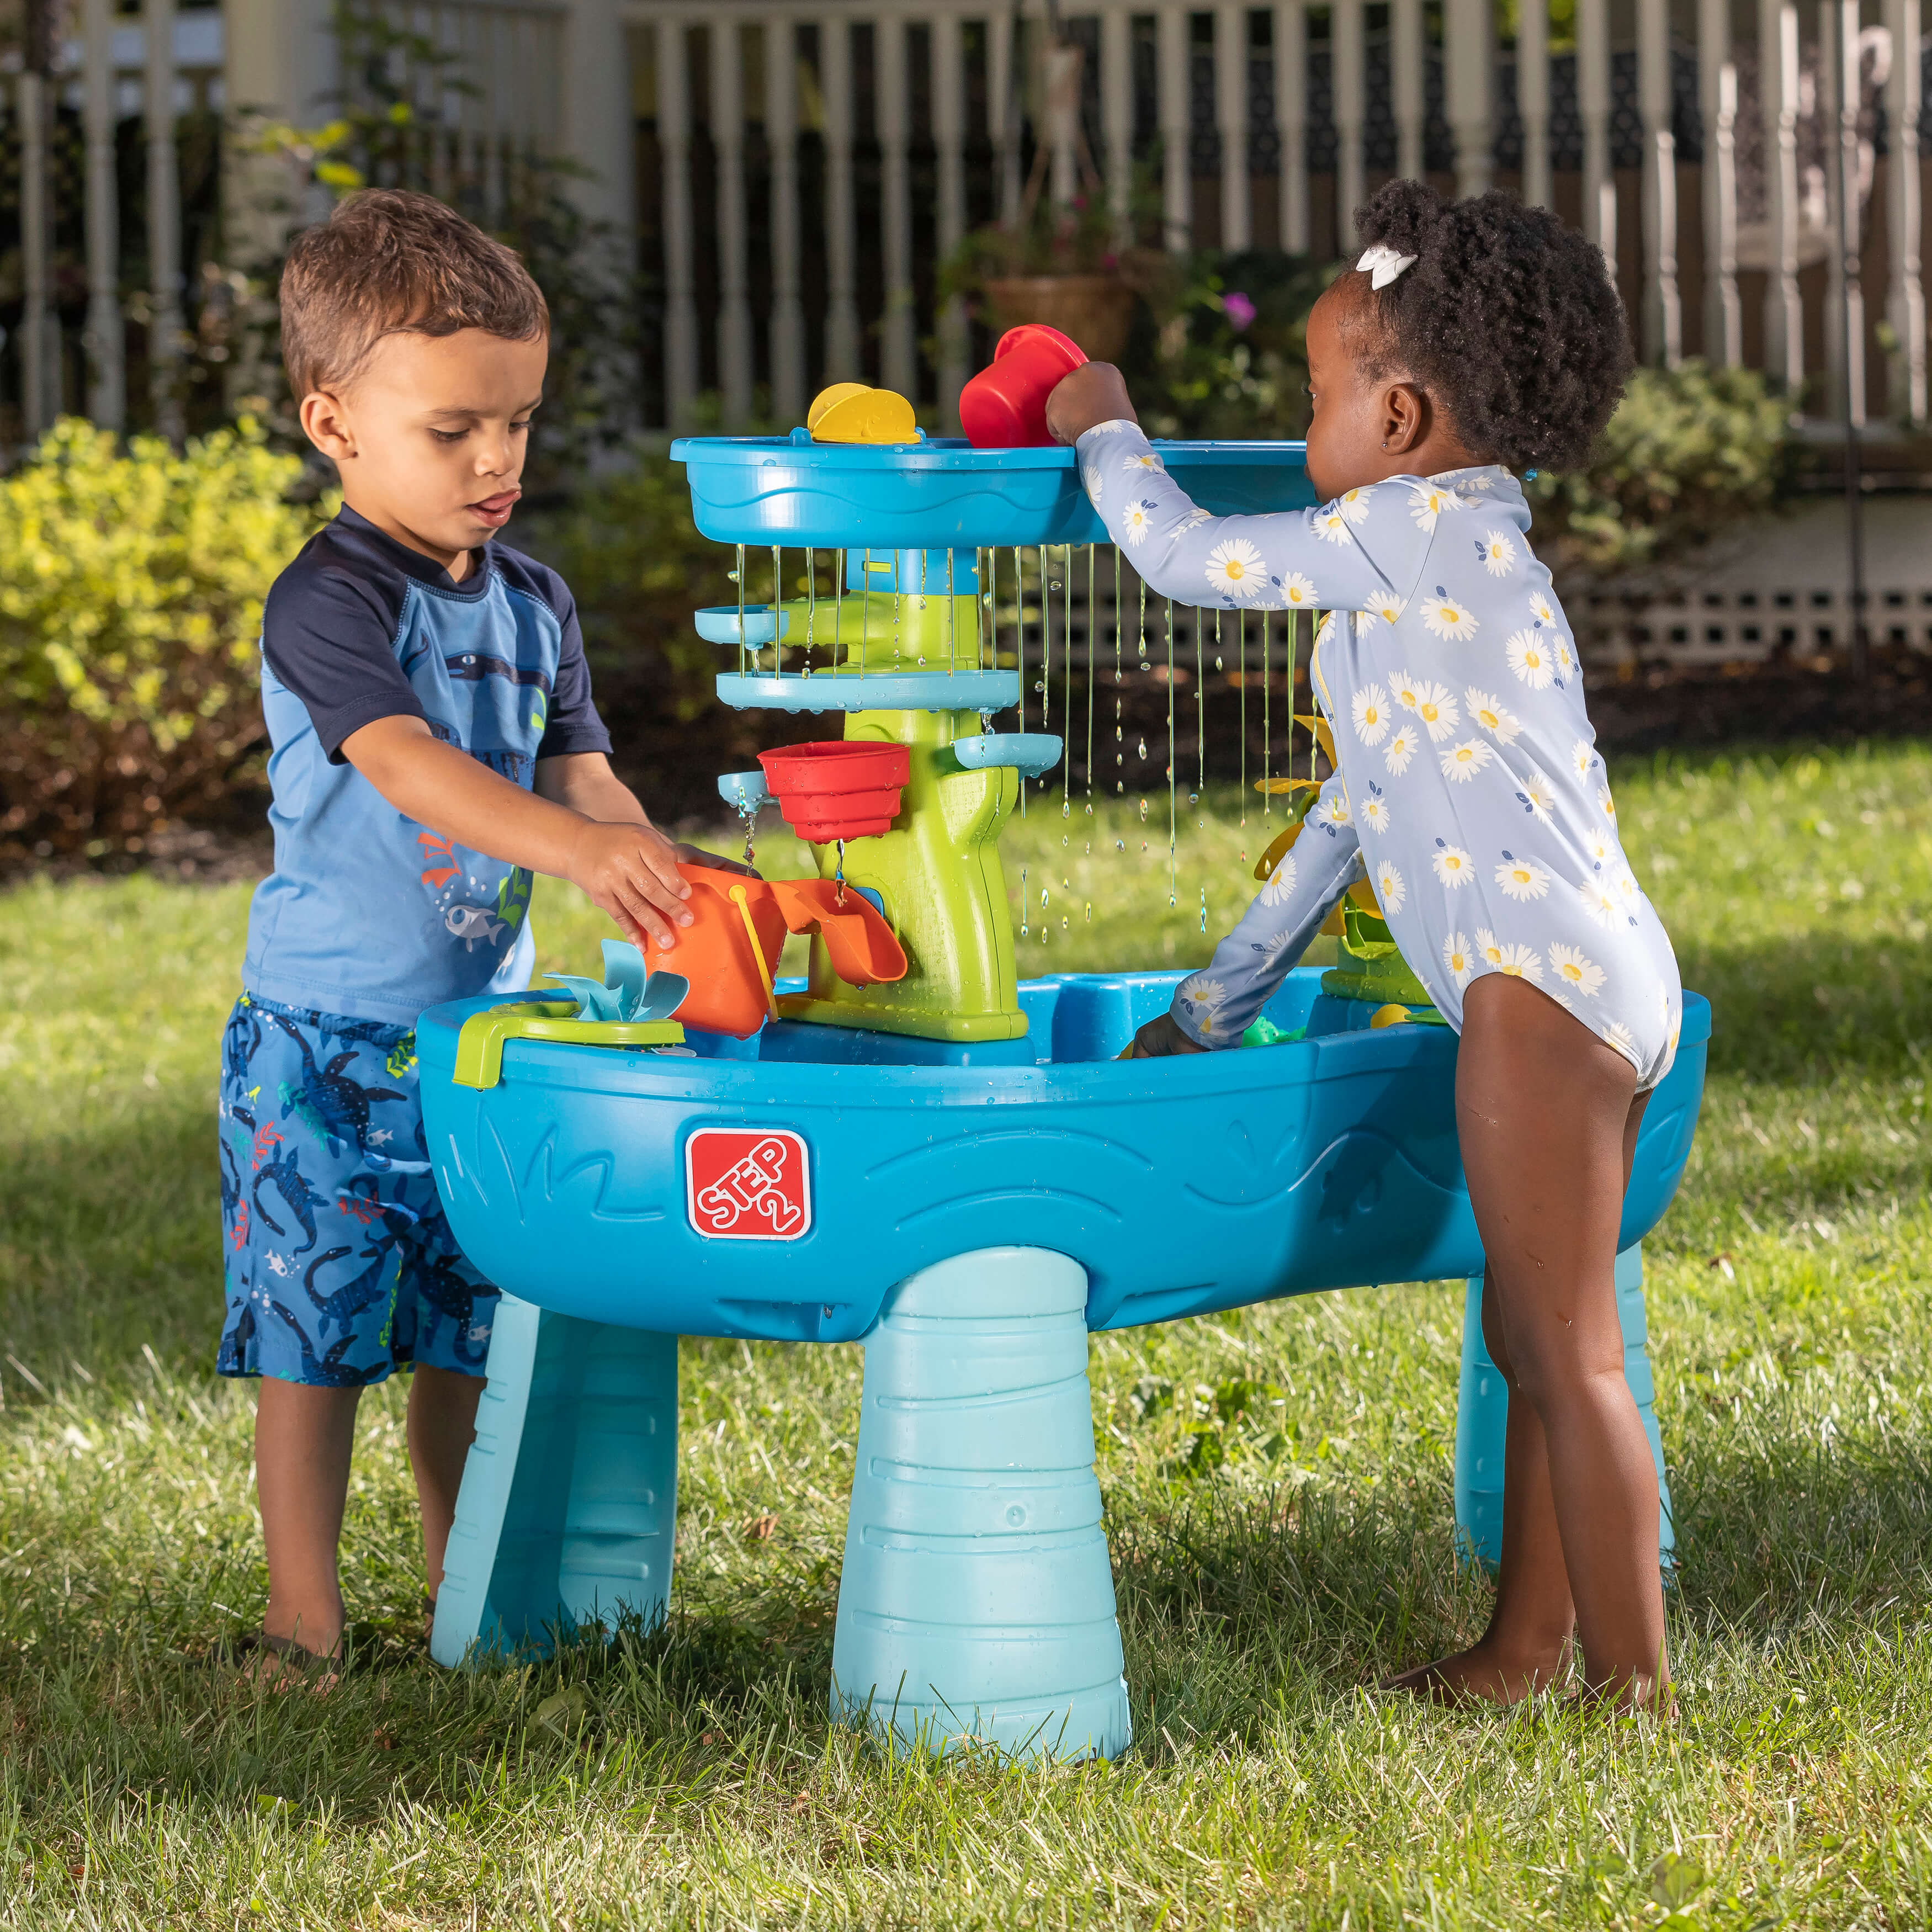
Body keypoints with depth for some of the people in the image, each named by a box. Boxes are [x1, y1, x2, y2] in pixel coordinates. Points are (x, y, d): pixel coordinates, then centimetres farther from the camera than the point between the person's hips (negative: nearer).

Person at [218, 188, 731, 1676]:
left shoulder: (535, 606, 8)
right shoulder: (329, 602, -16)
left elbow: (580, 772, 6)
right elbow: (404, 760, -30)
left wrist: (664, 882, -14)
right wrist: (567, 847, -44)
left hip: (482, 1029, 6)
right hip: (326, 1040, -6)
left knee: (470, 1324, 13)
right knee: (315, 1326, -1)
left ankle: (467, 1588, 26)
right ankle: (305, 1613, 7)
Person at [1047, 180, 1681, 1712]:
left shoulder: (1419, 526, -6)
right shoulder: (1456, 552, 26)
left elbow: (1188, 556, -3)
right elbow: (1356, 809, 30)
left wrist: (1106, 433, 18)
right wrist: (1216, 1005, 34)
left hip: (1544, 980, -11)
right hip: (1581, 987, 11)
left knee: (1568, 1353, -9)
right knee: (1539, 1338, 16)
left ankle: (1636, 1688, -8)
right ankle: (1526, 1651, 25)